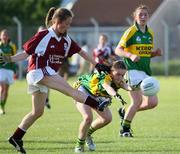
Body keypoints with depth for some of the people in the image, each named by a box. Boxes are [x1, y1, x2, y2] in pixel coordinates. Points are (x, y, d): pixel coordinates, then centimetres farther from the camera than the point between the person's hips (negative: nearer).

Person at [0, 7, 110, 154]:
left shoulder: (66, 40, 8)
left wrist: (97, 64, 13)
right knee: (68, 89, -24)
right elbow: (26, 53, -8)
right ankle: (97, 104, -37)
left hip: (49, 74, 8)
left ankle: (16, 137, 19)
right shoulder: (43, 36, -10)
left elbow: (81, 52, 16)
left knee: (38, 112, 11)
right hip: (38, 72, -8)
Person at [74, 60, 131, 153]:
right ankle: (79, 145, -4)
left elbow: (126, 86, -44)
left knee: (107, 118, -4)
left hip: (96, 95, 7)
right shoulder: (105, 77, -38)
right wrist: (115, 94, -85)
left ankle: (88, 134, 22)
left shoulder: (119, 82, -21)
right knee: (88, 117, -26)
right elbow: (107, 87, -62)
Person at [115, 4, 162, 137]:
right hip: (133, 70, -7)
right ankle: (125, 129, 7)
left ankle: (125, 113, 20)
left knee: (152, 102, -2)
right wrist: (131, 55, -25)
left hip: (145, 71, 7)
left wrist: (156, 53, 2)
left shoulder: (150, 34, 13)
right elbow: (118, 50, -9)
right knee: (138, 101, -11)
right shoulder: (131, 32, -7)